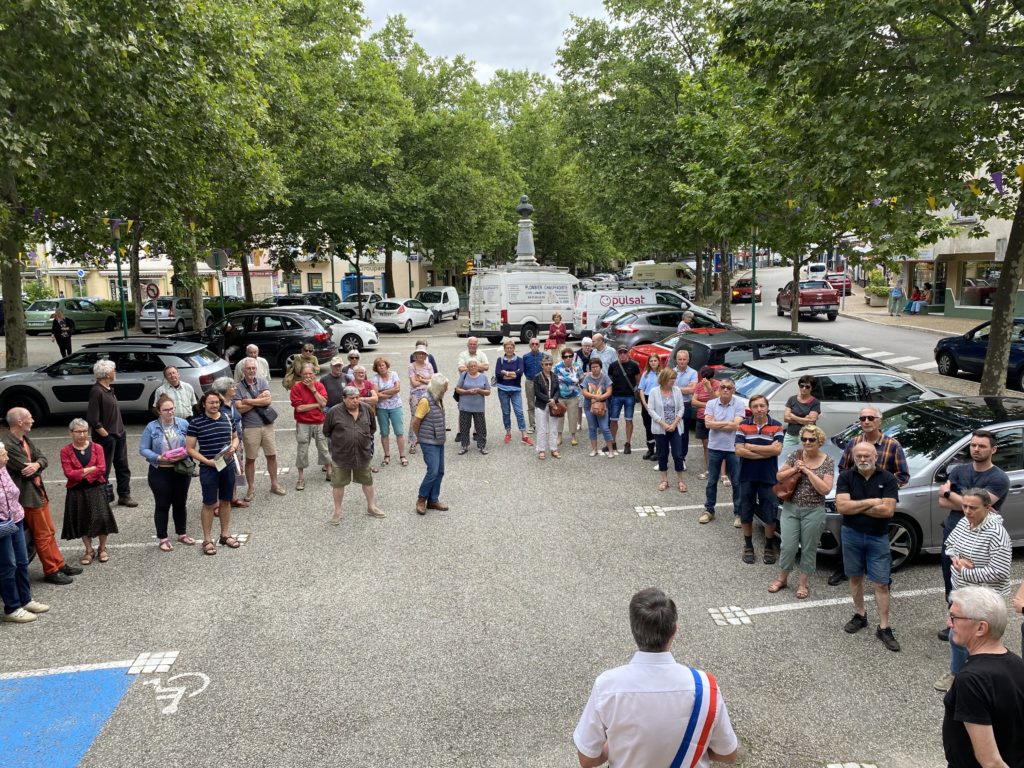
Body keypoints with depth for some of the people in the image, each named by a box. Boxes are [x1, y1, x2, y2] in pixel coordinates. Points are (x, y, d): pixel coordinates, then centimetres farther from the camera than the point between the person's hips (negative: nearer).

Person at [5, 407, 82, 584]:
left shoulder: (26, 439, 7)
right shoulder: (8, 445, -23)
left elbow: (43, 459, 4)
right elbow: (26, 469, -23)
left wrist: (36, 464, -18)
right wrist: (37, 466, -2)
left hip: (39, 492, 9)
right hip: (28, 496, -9)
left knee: (50, 532, 17)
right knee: (42, 535, 2)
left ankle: (59, 564, 28)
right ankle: (51, 571, 14)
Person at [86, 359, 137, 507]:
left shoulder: (109, 389, 9)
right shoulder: (96, 391, -19)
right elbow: (93, 419, -22)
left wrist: (120, 431, 15)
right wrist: (105, 435, -17)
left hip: (118, 435, 9)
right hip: (106, 438, -9)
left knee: (123, 467, 15)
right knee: (103, 470, 3)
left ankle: (124, 496, 24)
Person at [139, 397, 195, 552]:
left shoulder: (183, 424, -1)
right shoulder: (151, 427, -6)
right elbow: (143, 449, -4)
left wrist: (185, 454, -16)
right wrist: (159, 458, -19)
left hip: (182, 470, 2)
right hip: (160, 472, -2)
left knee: (181, 503, 14)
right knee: (162, 505, 6)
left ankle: (182, 533, 30)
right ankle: (163, 539, 17)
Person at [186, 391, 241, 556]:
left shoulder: (227, 419, 3)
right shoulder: (196, 423, -9)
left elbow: (235, 437, 17)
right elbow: (189, 448, -8)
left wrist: (234, 446, -5)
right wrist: (206, 461, -18)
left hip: (228, 466, 4)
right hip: (208, 469, -4)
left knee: (225, 501, 15)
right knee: (209, 504, 4)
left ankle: (225, 534, 29)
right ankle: (207, 540, 16)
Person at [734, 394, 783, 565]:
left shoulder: (777, 426, -4)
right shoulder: (743, 425, -2)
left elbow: (777, 450, -16)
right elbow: (739, 451, -12)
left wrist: (751, 447, -15)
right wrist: (767, 451, -15)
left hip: (768, 477, -1)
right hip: (747, 477, 1)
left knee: (769, 516, 7)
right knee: (746, 514, 9)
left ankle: (769, 547, 26)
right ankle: (748, 547, 26)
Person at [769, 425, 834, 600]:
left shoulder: (827, 462, -7)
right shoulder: (796, 455, 0)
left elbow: (826, 489, -15)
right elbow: (779, 477, 3)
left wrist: (808, 471, -19)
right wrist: (794, 469, -14)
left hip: (813, 512, -2)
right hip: (790, 508, 2)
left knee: (809, 549, 9)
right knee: (788, 546, 5)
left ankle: (804, 583, 26)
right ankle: (782, 578, 26)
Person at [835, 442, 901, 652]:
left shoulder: (887, 478, -8)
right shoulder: (846, 477, -5)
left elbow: (888, 510, -17)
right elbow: (841, 506, -16)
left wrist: (855, 507, -15)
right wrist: (871, 502, -17)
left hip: (878, 537, -2)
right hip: (851, 535, 2)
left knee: (881, 584, 0)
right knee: (855, 577, 14)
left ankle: (883, 627, 8)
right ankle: (860, 615, 31)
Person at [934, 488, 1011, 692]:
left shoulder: (996, 533, -25)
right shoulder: (964, 522, -2)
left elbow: (999, 572, -26)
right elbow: (949, 544, 13)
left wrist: (965, 573, -20)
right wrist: (956, 558, -9)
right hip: (959, 591, 7)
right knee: (956, 636, 20)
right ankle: (956, 673, 39)